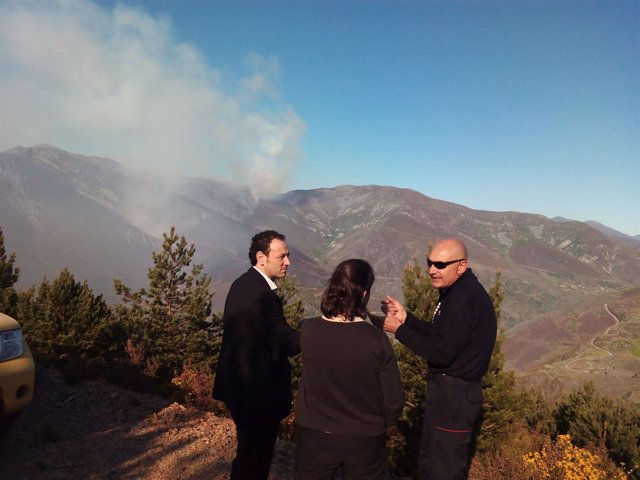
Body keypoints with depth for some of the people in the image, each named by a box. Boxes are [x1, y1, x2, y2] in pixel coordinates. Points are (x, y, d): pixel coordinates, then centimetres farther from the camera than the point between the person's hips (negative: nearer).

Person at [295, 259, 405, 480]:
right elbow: (394, 401, -12)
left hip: (315, 436, 1)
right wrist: (378, 426, 6)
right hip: (365, 441, -1)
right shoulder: (377, 340, -20)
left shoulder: (307, 330, -15)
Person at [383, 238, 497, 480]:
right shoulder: (457, 291, 8)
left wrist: (399, 330, -19)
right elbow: (437, 334, 11)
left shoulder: (465, 299, -23)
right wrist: (405, 318, -3)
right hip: (447, 388, 10)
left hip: (454, 393, -10)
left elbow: (442, 353, -25)